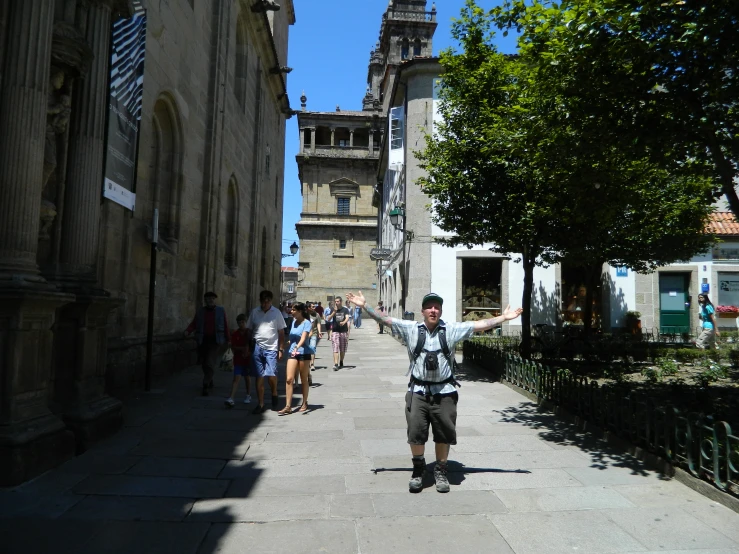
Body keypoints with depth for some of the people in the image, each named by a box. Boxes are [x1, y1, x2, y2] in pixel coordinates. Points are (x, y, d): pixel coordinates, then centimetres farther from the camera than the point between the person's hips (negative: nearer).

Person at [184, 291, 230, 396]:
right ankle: (210, 383, 29)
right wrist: (188, 331, -18)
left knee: (211, 363, -12)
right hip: (203, 341, 3)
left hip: (216, 341, -3)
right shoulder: (200, 311, 8)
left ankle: (205, 386, -10)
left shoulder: (221, 311, 4)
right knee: (205, 363, 10)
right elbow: (193, 323, 2)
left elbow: (225, 326, 4)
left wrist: (228, 339, 3)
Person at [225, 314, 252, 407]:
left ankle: (248, 396, 29)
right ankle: (231, 399, -15)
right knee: (236, 378, -9)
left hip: (247, 359, 0)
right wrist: (242, 348, -19)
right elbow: (233, 347, -5)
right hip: (238, 359, 0)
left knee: (247, 377, 13)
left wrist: (248, 352, -17)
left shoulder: (249, 333, -2)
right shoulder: (235, 334, -1)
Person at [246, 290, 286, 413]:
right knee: (259, 377, 4)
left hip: (271, 348, -2)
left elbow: (281, 332, 4)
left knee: (271, 374, -10)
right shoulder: (254, 312, 7)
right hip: (257, 348, 2)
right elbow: (249, 330, 13)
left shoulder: (276, 313, 1)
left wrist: (280, 349, 0)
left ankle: (274, 395, 20)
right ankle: (260, 404, 12)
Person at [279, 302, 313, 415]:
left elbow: (303, 338, -25)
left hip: (303, 353, -5)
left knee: (304, 380, 8)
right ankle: (288, 406, -5)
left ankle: (304, 403, 23)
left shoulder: (306, 323, -11)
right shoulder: (294, 321, 9)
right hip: (292, 352, 5)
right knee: (289, 379, -5)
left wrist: (297, 347, -39)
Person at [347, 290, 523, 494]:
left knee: (444, 433, 10)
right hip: (418, 391, 0)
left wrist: (504, 317, 3)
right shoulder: (410, 328, 2)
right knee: (415, 432, 3)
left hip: (444, 392, 1)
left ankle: (440, 471, 30)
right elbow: (385, 319, 2)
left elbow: (480, 324, 5)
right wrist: (364, 305, -3)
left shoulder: (452, 330, 2)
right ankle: (418, 469, 27)